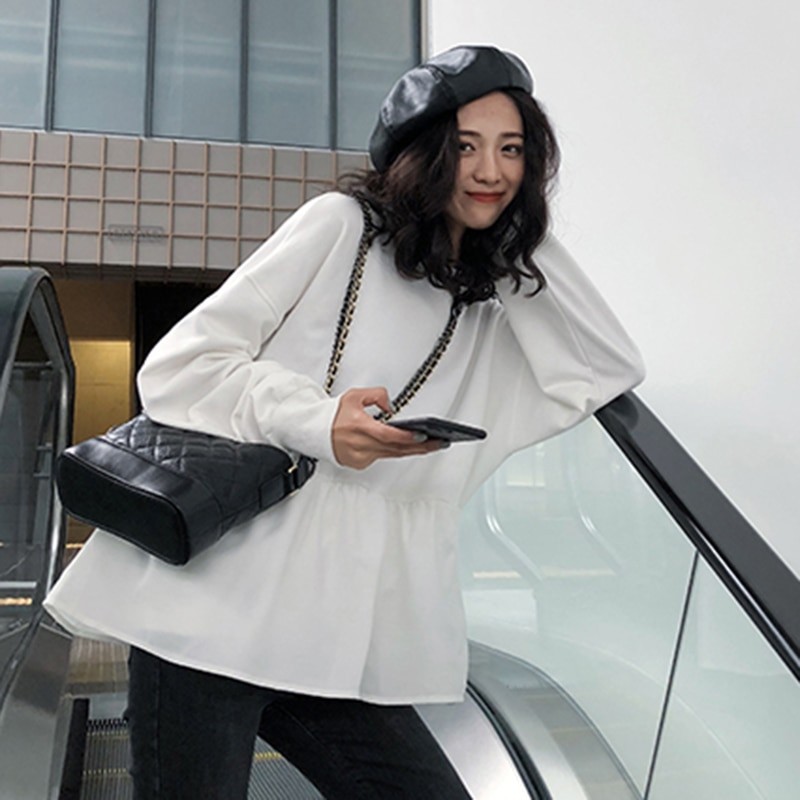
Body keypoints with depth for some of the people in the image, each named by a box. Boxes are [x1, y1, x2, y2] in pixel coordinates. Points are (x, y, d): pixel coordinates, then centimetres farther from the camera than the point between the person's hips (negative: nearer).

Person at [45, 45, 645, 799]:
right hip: (217, 608, -4)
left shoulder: (496, 315, 17)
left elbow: (612, 369, 6)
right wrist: (315, 418, -22)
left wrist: (526, 230, 7)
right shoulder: (342, 225, -1)